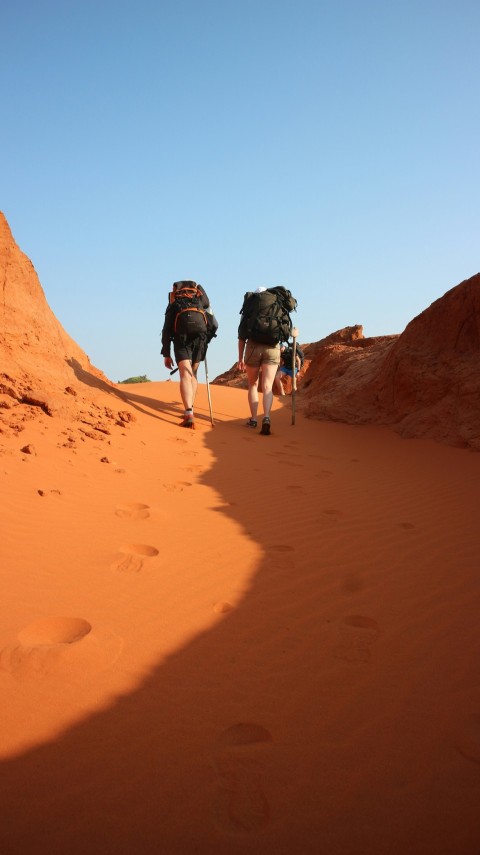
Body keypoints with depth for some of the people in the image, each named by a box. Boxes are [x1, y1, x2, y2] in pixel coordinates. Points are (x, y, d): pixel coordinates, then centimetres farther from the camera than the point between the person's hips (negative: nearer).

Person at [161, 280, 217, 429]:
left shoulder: (173, 305, 23)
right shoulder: (202, 301, 26)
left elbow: (166, 331, 16)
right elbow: (214, 324, 19)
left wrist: (166, 354, 15)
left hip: (181, 339, -1)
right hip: (200, 338, 2)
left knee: (185, 376, -10)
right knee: (193, 374, 20)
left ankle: (189, 415, -27)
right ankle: (189, 409, 16)